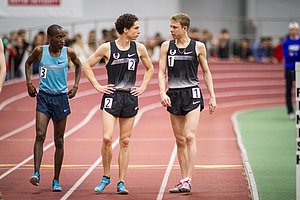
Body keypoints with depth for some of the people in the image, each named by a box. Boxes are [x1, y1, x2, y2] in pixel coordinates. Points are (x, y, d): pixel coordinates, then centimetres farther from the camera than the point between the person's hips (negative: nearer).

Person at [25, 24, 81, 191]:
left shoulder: (69, 53, -3)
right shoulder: (40, 51, -4)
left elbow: (79, 66, 17)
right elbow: (28, 63, 15)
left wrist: (76, 86, 7)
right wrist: (29, 82, 4)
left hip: (61, 98, 1)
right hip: (44, 96, -1)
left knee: (59, 141, 5)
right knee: (40, 135, -17)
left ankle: (56, 180, 13)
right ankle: (36, 173, -22)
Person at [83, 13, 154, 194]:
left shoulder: (139, 48, 3)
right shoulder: (107, 48, -5)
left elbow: (150, 68, 20)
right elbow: (87, 66, 4)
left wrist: (143, 87, 8)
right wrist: (97, 86, -3)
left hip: (130, 98, 3)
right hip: (111, 97, -2)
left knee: (125, 142, 4)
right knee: (107, 138, -14)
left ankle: (121, 183, 9)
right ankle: (106, 177, 6)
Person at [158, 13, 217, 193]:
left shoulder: (198, 47, 1)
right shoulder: (166, 46, 6)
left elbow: (206, 72, 8)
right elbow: (161, 72, 4)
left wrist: (213, 97, 4)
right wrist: (163, 92, -12)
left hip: (192, 94, -3)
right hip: (174, 95, 3)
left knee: (190, 137, -16)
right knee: (180, 141, 7)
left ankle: (188, 180, -18)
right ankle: (183, 180, 13)